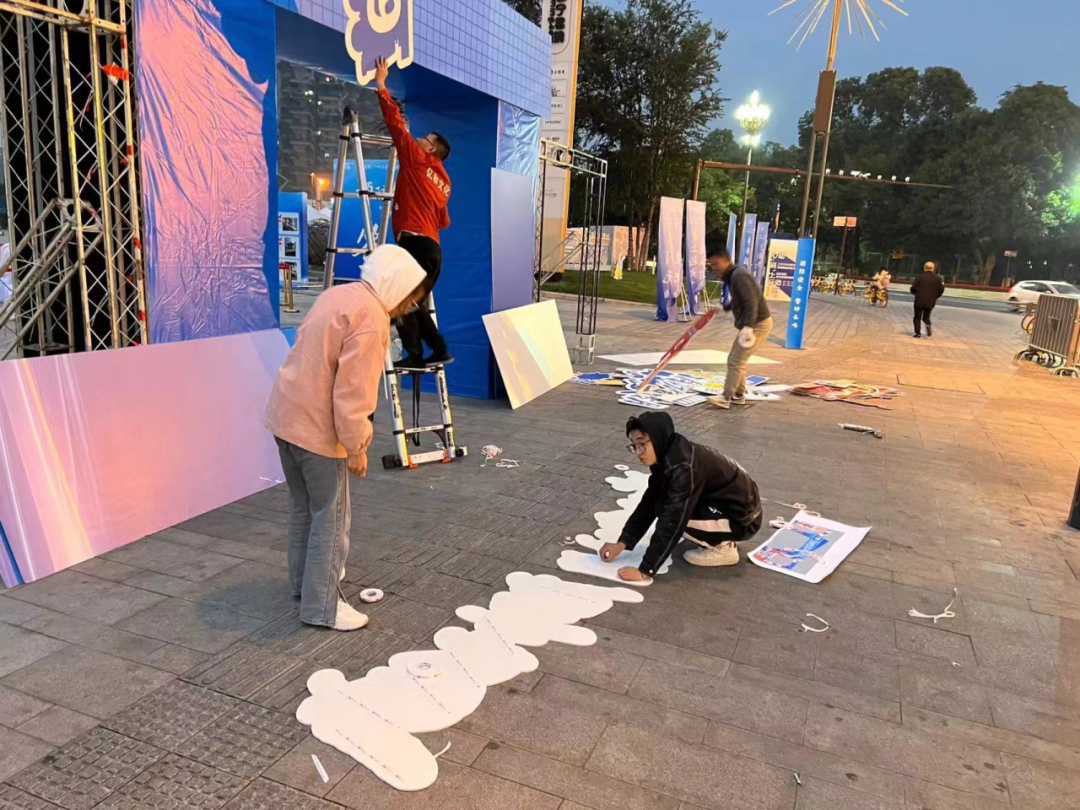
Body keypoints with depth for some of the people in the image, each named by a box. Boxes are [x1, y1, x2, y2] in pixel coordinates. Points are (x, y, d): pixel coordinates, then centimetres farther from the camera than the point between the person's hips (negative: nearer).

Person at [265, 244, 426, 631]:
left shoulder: (339, 295, 11)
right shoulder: (371, 318, -20)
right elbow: (352, 391, -23)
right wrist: (356, 446, -13)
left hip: (286, 413, 10)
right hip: (316, 426, -10)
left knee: (303, 505, 23)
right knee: (331, 516, 3)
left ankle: (304, 579, 40)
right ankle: (321, 606, 14)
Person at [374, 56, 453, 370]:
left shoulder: (417, 159, 4)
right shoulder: (443, 181, 23)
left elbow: (396, 122, 2)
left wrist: (381, 84, 8)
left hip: (415, 242, -8)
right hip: (431, 246, 9)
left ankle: (415, 355, -13)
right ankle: (438, 349, 11)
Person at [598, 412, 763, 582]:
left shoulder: (684, 466, -30)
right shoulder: (667, 456, -3)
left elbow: (673, 521, -32)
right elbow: (649, 503, 1)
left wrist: (645, 570, -30)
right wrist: (622, 543, -6)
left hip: (742, 517, -9)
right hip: (721, 503, 9)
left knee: (673, 513, -21)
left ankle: (723, 548, -3)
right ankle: (720, 538, 13)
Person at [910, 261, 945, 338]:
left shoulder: (919, 277, -6)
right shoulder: (938, 278, 3)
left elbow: (913, 288, -8)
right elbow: (941, 290, 1)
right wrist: (935, 297, 17)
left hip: (919, 301, -3)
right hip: (930, 302, 3)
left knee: (917, 317, 8)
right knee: (926, 317, 17)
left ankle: (918, 332, 0)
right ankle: (928, 325, -14)